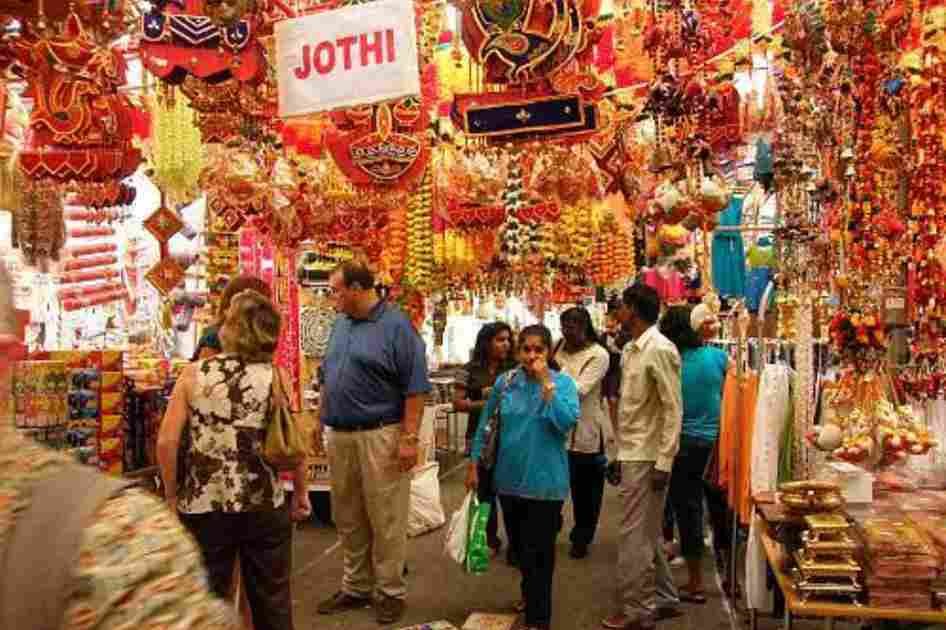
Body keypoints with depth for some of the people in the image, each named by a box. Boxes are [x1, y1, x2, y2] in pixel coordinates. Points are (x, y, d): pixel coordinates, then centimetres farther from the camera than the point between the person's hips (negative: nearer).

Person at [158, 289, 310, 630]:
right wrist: (301, 491, 9)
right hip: (264, 506, 0)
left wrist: (171, 494, 6)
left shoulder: (193, 374, -4)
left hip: (203, 506, 0)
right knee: (272, 601, 18)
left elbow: (166, 442, -8)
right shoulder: (276, 376, -5)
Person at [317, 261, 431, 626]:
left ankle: (391, 591, 19)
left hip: (379, 436, -7)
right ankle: (356, 587, 32)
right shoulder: (340, 324, 11)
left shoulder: (396, 325, -11)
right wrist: (320, 420, 16)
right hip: (339, 435, 7)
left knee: (385, 519, 3)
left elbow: (415, 387, -13)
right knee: (348, 518, 16)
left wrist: (409, 438, -17)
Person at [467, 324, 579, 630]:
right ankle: (531, 594, 48)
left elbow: (567, 422, -25)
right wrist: (474, 464, 5)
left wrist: (546, 383, -24)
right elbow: (486, 424, 6)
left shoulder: (563, 382, -9)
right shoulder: (505, 382, -1)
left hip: (545, 481, -4)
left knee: (538, 552, 1)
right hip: (510, 478, 4)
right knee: (519, 546, 22)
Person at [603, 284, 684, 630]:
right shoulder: (629, 349, 10)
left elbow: (673, 410, -18)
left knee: (634, 536, 0)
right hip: (631, 454, 9)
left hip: (646, 457, -9)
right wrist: (619, 453, 15)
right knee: (647, 535, 18)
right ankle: (660, 599, 31)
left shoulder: (660, 350, -16)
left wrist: (664, 462, -19)